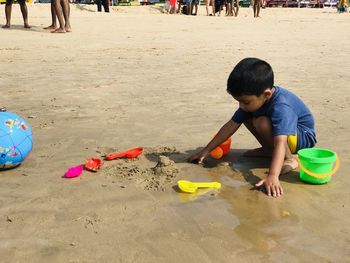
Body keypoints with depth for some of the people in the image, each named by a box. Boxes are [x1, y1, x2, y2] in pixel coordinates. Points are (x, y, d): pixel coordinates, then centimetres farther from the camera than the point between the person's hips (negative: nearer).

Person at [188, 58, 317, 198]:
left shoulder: (281, 107, -37)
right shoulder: (252, 99, -13)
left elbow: (280, 143, -48)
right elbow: (231, 125, -7)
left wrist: (272, 176, -61)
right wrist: (206, 151, -6)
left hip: (303, 138, -8)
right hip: (279, 129, 8)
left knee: (262, 122, -32)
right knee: (246, 116, 0)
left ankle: (289, 159, -13)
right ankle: (268, 150, 12)